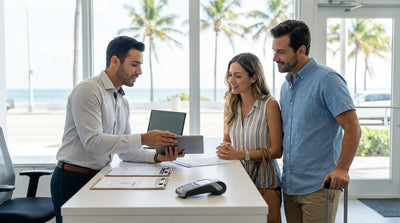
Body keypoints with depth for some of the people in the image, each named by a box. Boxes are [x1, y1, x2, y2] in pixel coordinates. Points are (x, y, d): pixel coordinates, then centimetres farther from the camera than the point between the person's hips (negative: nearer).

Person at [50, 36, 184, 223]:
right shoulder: (88, 90, -12)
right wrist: (143, 139, -25)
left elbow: (125, 151, 11)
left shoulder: (123, 102, 14)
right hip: (73, 181, -7)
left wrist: (157, 157, -6)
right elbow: (92, 142, -23)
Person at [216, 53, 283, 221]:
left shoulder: (269, 105, -11)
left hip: (264, 183, -4)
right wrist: (224, 149, -9)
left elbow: (276, 151, -13)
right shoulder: (230, 105, 6)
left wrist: (241, 154, -21)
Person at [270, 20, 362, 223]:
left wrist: (342, 169, -24)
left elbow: (352, 128, -15)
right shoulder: (285, 86, 14)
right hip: (289, 186, 7)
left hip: (319, 186, -7)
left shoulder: (327, 80, -11)